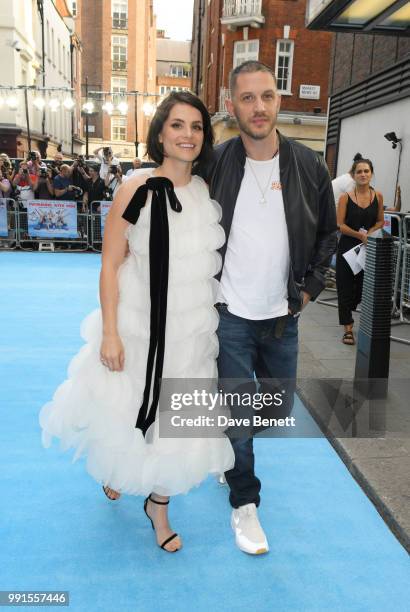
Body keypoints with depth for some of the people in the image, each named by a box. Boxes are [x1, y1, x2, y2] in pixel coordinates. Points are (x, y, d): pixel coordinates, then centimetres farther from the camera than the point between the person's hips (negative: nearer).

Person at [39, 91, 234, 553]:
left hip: (191, 332, 4)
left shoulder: (208, 191, 1)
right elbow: (110, 265, -11)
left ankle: (158, 506, 38)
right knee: (126, 410, 17)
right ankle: (115, 470, 53)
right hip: (138, 328, -3)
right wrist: (109, 334, -14)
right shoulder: (137, 190, -12)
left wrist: (217, 321, 11)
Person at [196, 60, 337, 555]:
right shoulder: (213, 164, -8)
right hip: (230, 315, -3)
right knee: (237, 414, 4)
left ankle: (229, 444, 49)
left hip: (283, 316, 3)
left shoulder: (309, 166, -4)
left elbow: (328, 233, 9)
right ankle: (244, 503, 27)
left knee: (279, 409, 17)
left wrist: (309, 288, 3)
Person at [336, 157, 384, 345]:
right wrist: (358, 235, -19)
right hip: (348, 246, -2)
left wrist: (368, 233, -8)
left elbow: (380, 222, 10)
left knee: (365, 285, 7)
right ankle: (348, 328, 10)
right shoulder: (345, 197, -5)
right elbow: (340, 225, -9)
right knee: (345, 287, 1)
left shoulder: (377, 196, 3)